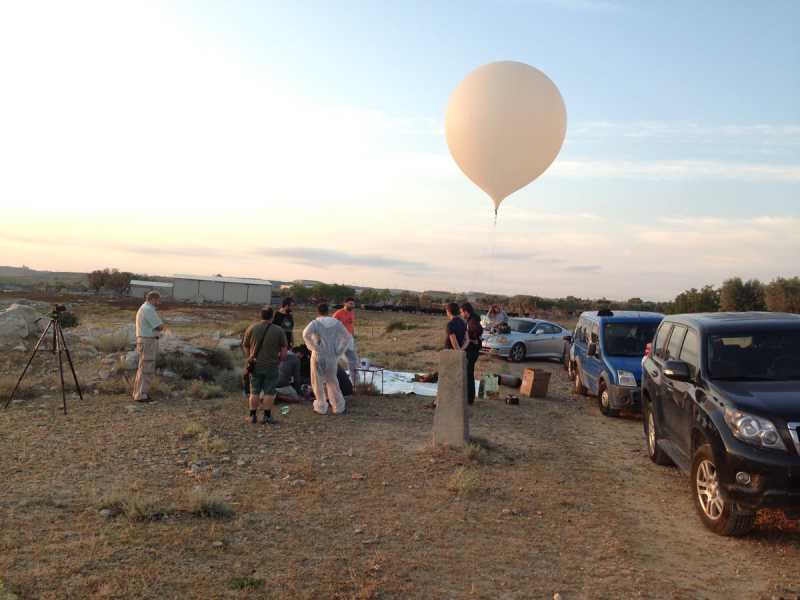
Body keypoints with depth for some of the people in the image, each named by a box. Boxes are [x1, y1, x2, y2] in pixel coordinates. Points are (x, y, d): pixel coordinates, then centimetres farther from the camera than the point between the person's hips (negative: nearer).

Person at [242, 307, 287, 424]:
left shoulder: (252, 328, -3)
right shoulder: (279, 330, -6)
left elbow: (245, 347, 3)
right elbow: (284, 351, -5)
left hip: (255, 365, 2)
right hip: (271, 366, -2)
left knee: (254, 392, 10)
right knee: (269, 392, 6)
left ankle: (253, 416, 14)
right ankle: (267, 416, 9)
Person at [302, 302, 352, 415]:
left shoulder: (315, 323, -7)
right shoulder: (336, 322, 5)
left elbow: (306, 334, -25)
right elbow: (347, 337, 4)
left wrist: (313, 347, -16)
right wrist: (339, 351, 4)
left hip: (319, 356, -4)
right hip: (332, 356, 4)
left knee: (318, 381, 10)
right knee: (332, 381, 17)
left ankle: (321, 407, 13)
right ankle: (339, 407, 19)